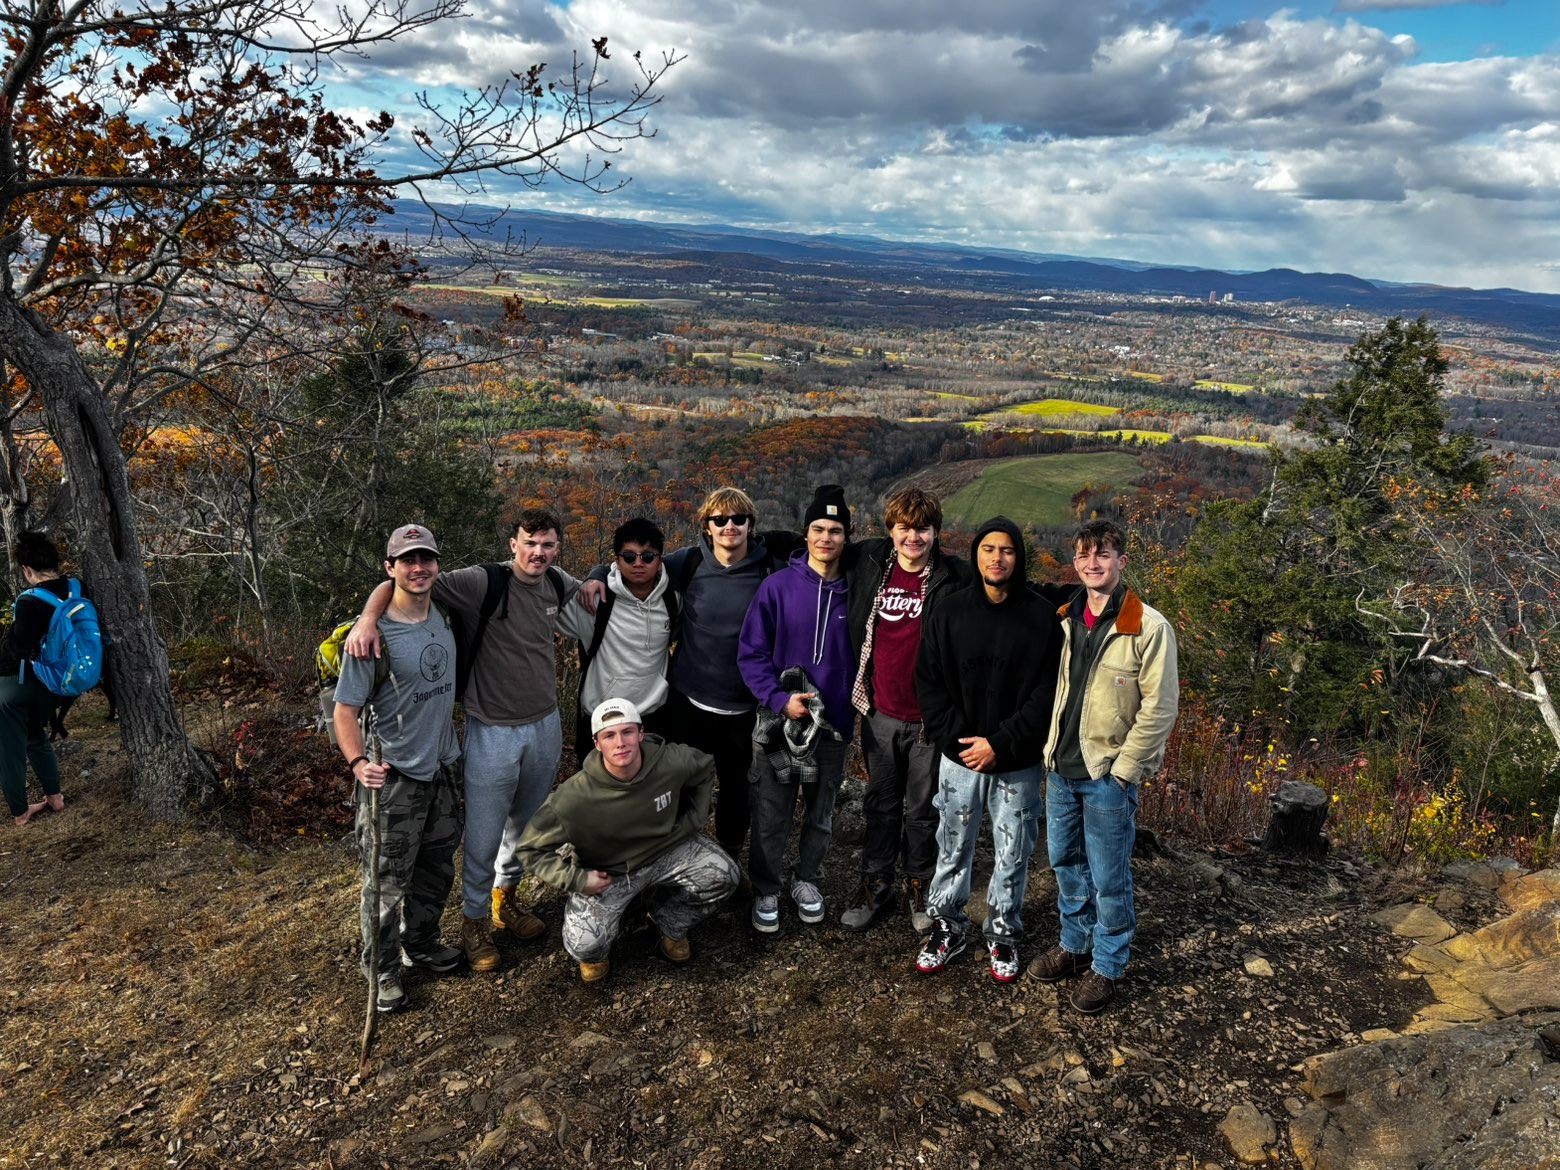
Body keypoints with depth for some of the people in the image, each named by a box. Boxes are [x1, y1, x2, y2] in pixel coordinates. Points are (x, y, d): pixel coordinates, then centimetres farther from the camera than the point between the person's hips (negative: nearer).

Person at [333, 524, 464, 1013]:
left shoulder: (445, 618, 0)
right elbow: (345, 710, -18)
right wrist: (358, 763, -32)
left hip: (445, 769, 7)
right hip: (395, 778, -6)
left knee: (437, 869, 21)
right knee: (388, 881, 5)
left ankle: (420, 945, 42)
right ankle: (382, 971, 25)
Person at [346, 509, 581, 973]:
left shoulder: (559, 584, -1)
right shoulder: (483, 583, -19)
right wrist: (369, 617, -38)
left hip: (546, 726, 6)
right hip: (492, 733, -5)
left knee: (526, 825, 22)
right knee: (483, 836, 6)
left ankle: (504, 899, 45)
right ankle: (474, 921, 29)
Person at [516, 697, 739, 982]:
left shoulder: (671, 761, -22)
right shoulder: (575, 796, -30)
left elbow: (705, 769, 4)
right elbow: (532, 849, -16)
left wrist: (693, 820, 0)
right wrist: (577, 879, -22)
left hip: (666, 850, 3)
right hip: (605, 872, -3)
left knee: (724, 875, -18)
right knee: (585, 945, -24)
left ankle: (671, 924, 13)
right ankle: (596, 953, 18)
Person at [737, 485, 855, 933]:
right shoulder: (777, 586, -9)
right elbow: (751, 653, -7)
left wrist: (854, 705, -1)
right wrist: (780, 699, -18)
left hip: (834, 723, 2)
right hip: (781, 720, -2)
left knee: (821, 813, 17)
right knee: (772, 816, 7)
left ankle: (807, 880, 38)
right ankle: (766, 890, 27)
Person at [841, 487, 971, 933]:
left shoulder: (955, 578, -11)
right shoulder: (869, 564, -1)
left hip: (931, 718, -3)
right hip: (881, 714, 3)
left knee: (922, 811, 13)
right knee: (880, 805, 17)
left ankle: (920, 889, 32)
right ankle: (876, 888, 32)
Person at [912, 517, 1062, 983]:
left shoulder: (1041, 616, -7)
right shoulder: (949, 613, -2)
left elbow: (1048, 692, -9)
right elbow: (928, 682, 0)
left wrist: (1001, 744, -14)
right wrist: (956, 739, -11)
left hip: (1018, 763, -1)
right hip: (960, 757, 1)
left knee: (1012, 855, 12)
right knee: (953, 848, 14)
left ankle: (1004, 934, 31)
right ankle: (947, 927, 32)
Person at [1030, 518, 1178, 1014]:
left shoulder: (1149, 627, -15)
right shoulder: (1066, 618, 5)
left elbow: (1159, 708, -15)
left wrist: (1121, 770, -15)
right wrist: (1051, 748, 7)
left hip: (1109, 775, -6)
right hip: (1062, 769, 6)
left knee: (1108, 878, 5)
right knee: (1065, 862, 19)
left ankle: (1107, 966, 24)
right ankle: (1074, 945, 38)